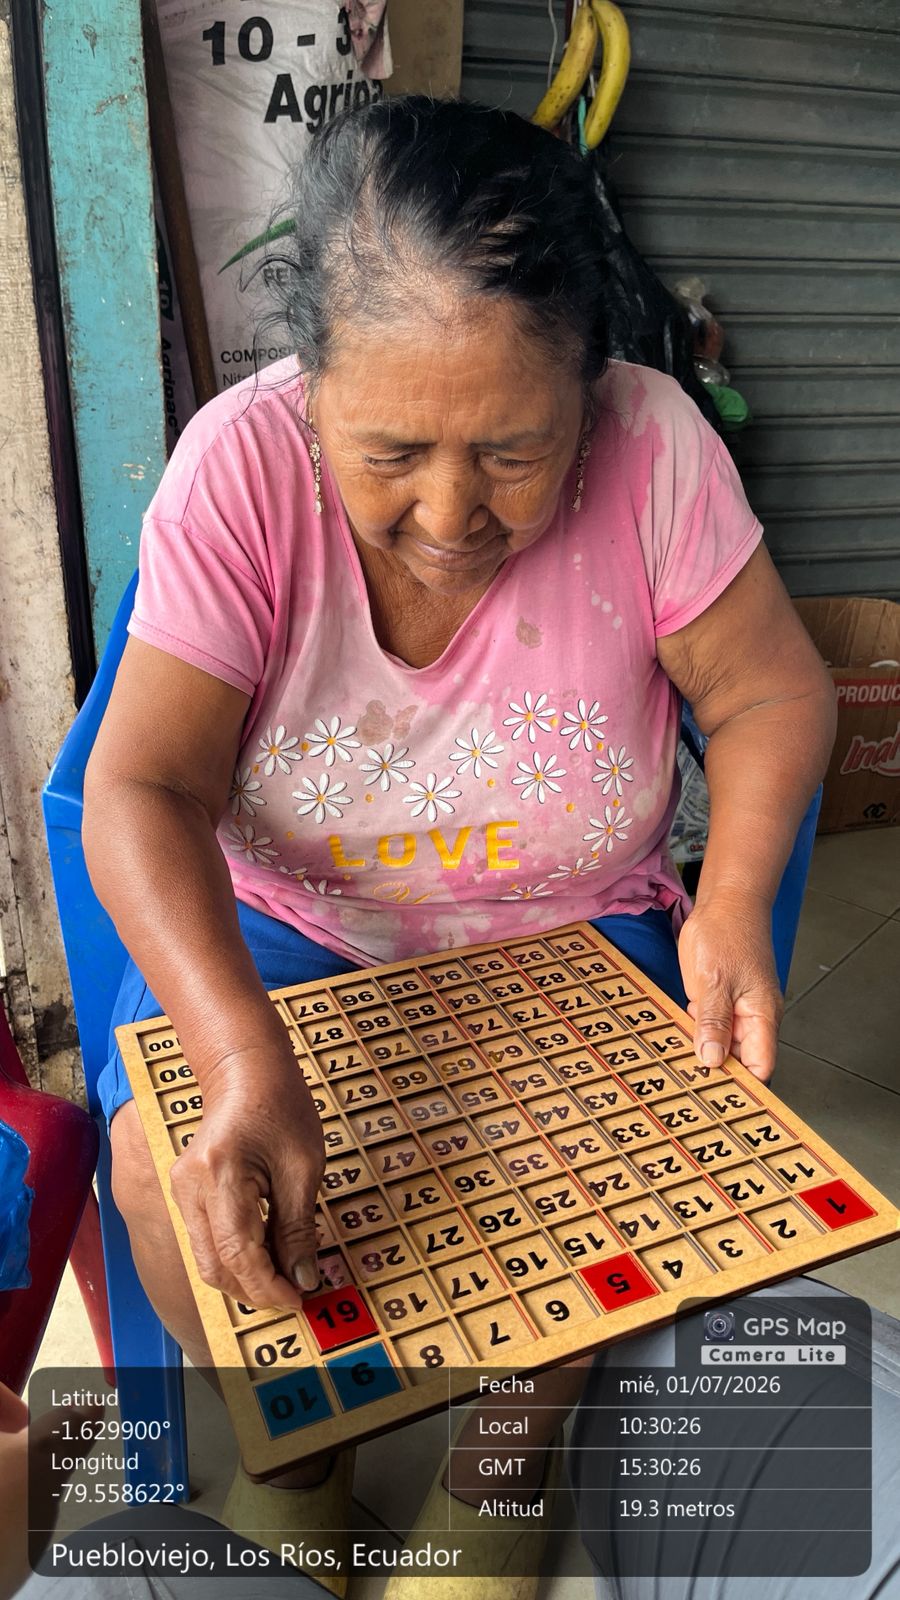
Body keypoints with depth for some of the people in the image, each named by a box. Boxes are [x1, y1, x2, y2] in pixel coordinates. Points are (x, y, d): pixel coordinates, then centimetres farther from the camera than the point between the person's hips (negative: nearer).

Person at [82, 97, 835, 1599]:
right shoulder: (241, 463, -19)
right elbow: (143, 789, -23)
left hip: (569, 925, 1)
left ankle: (515, 1448, 19)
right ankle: (289, 1452, 17)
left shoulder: (651, 445, -18)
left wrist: (732, 904, -24)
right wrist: (247, 1065, -36)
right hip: (277, 923, 1)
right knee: (167, 1166, -18)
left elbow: (772, 695, -7)